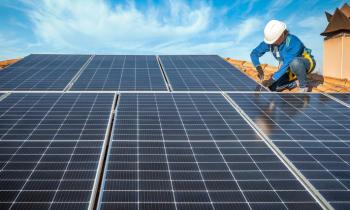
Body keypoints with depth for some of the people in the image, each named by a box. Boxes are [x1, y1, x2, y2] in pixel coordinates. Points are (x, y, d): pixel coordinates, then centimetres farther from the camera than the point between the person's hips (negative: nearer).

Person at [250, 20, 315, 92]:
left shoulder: (293, 42, -33)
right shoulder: (270, 41, -17)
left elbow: (287, 64, -37)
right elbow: (254, 53, -11)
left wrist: (271, 80, -39)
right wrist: (259, 68, -29)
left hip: (306, 64, -5)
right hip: (290, 69, 5)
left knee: (295, 62, -42)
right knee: (272, 87, -15)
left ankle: (303, 86, -17)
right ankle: (294, 83, 8)